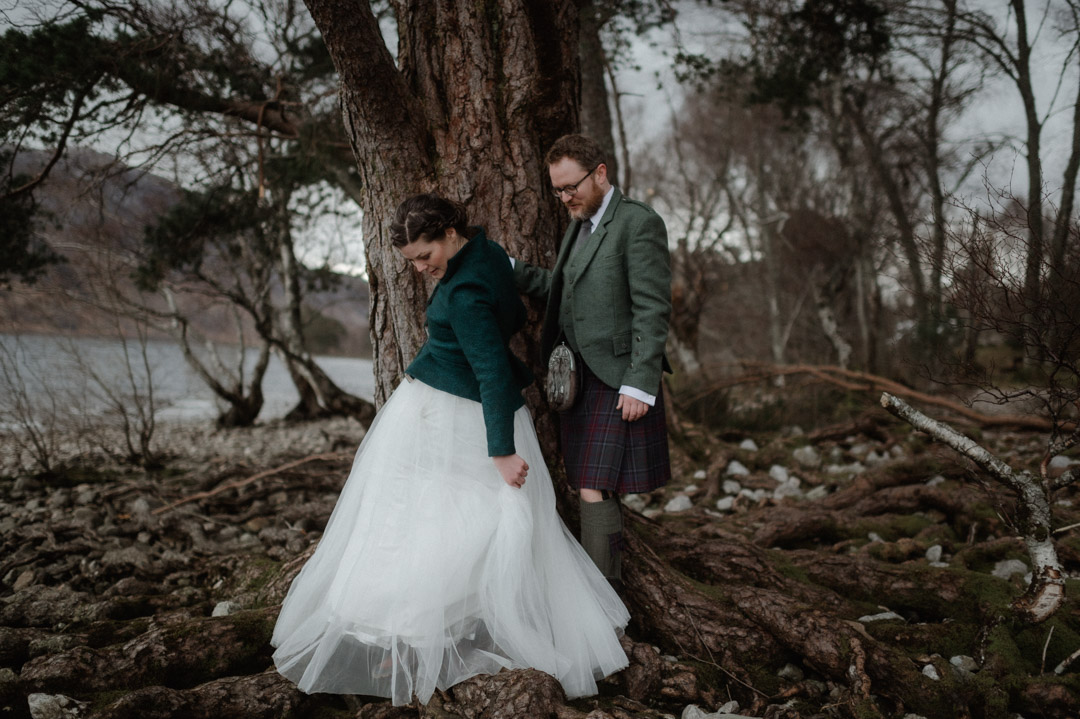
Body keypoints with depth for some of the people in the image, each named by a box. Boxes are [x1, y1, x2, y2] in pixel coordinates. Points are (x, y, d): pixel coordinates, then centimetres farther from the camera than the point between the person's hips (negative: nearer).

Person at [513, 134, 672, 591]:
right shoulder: (580, 225, 18)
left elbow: (652, 310, -14)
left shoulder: (638, 223, -9)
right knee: (595, 489, 11)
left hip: (616, 381, -8)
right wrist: (507, 270, 11)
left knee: (594, 490, -9)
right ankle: (609, 583, 21)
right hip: (578, 378, 8)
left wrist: (640, 385, -18)